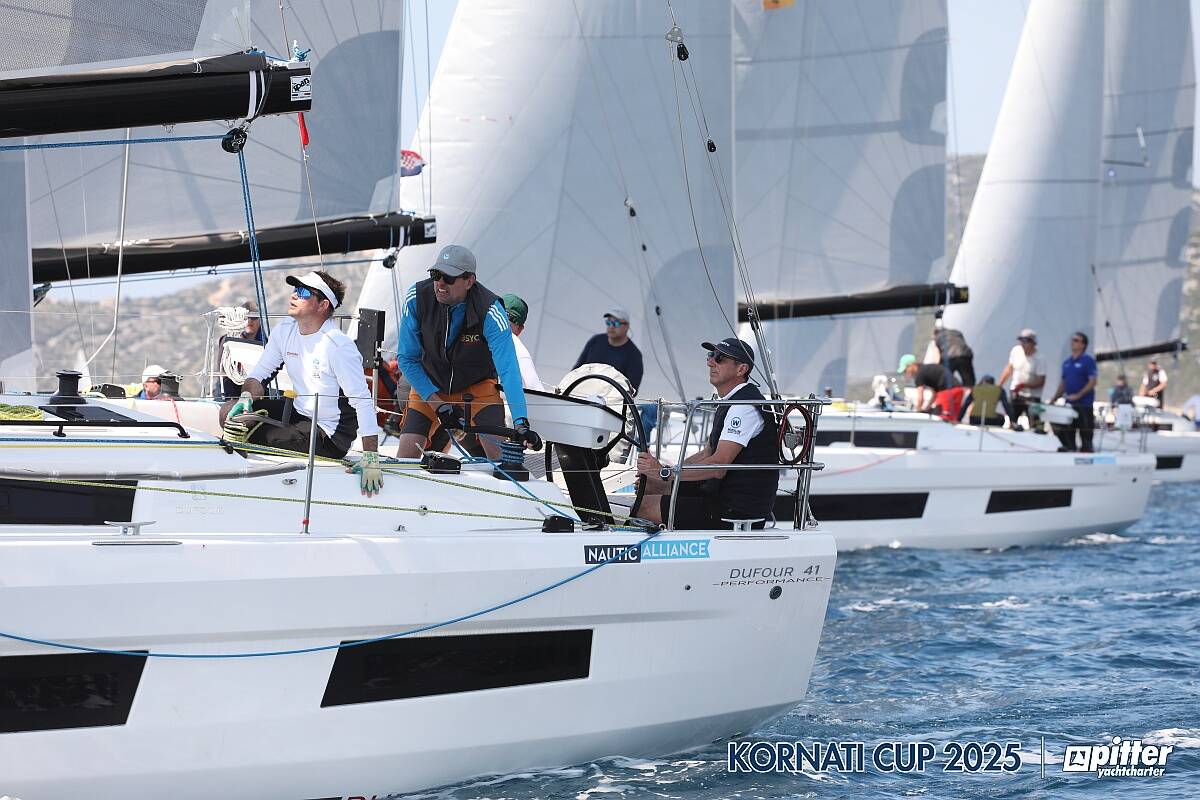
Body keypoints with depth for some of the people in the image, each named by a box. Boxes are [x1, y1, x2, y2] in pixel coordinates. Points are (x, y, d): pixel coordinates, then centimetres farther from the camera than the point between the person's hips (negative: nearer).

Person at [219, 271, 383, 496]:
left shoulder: (339, 346, -23)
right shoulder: (285, 330, 0)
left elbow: (363, 402, -25)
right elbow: (259, 373, 9)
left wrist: (371, 459, -30)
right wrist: (246, 399, -15)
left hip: (329, 435, -8)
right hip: (297, 412, 8)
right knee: (229, 412, -3)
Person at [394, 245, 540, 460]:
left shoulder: (490, 311, -28)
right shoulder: (417, 298, -21)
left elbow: (508, 370, -34)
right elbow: (407, 359, -11)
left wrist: (521, 423, -46)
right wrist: (437, 404, -18)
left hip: (478, 387, -2)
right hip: (429, 386, 2)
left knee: (498, 451, -21)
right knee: (407, 454, -10)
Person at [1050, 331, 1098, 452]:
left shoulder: (1088, 361, -7)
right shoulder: (1067, 362, 14)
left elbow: (1092, 382, -13)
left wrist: (1078, 395, -19)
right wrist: (1054, 399, 9)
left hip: (1084, 405, -7)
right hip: (1069, 405, 7)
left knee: (1085, 433, -2)